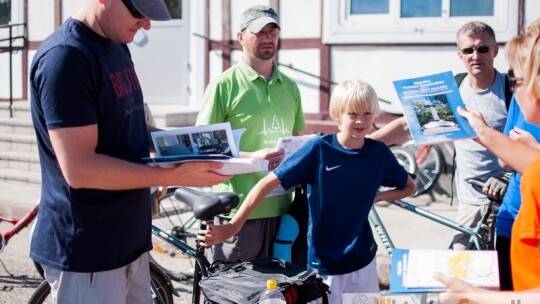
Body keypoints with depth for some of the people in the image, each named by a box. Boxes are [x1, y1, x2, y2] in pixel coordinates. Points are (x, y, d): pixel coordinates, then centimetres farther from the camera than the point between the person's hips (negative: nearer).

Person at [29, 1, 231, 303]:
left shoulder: (118, 47, 11)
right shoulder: (66, 55, -19)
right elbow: (79, 169, -24)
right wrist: (175, 176, -23)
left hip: (129, 241, 9)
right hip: (87, 253, -9)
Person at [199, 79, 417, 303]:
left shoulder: (378, 153, -4)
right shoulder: (318, 149, -14)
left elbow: (410, 187, 12)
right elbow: (268, 183, -15)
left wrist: (377, 197, -8)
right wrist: (233, 226, -21)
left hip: (363, 260, 3)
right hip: (323, 263, -3)